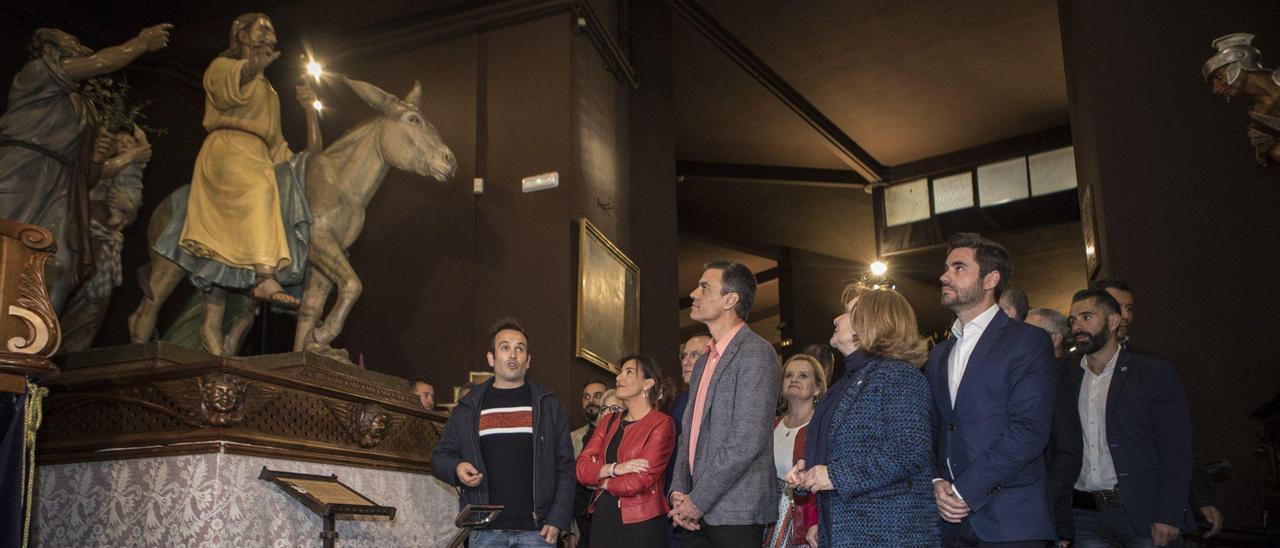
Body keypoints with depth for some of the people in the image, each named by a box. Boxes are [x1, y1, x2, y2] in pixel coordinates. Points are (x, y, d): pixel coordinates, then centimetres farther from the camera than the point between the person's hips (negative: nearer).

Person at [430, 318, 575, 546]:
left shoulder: (547, 404, 8)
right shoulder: (468, 407, 12)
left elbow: (565, 466, 5)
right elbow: (440, 456, 14)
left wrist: (558, 518, -5)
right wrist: (456, 468, -8)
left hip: (536, 529, -1)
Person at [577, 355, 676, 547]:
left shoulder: (661, 424, -8)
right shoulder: (610, 420, 12)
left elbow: (640, 481, -16)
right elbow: (581, 468, 1)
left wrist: (601, 481, -1)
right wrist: (615, 469, -17)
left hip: (640, 523, -5)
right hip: (603, 516, 5)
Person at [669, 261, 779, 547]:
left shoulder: (756, 352, -10)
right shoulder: (702, 363, 18)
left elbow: (748, 440, -18)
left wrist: (698, 501, -15)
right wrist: (679, 493, 1)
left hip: (735, 514, -7)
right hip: (695, 514, 7)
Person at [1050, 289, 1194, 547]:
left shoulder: (1156, 374, 1)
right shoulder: (1067, 384, 11)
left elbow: (1176, 450, -4)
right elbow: (1063, 456, 10)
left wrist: (1169, 517, -14)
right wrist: (1059, 526, 1)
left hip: (1141, 514, -3)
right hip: (1086, 517, 3)